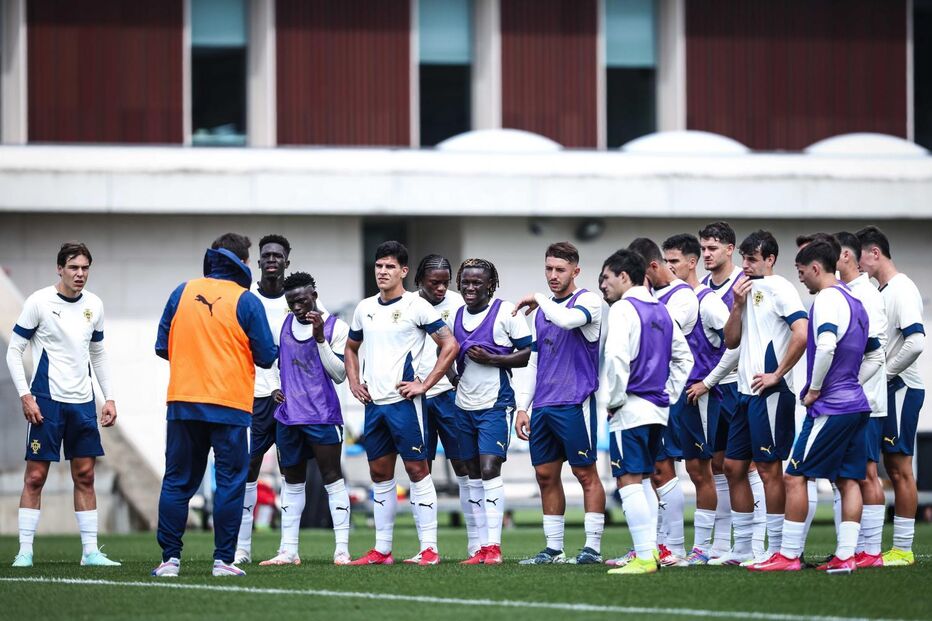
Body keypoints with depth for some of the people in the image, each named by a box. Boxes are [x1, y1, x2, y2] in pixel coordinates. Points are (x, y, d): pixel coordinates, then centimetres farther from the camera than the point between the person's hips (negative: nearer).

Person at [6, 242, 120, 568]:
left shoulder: (94, 305, 8)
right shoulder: (39, 302, -7)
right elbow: (14, 351, -4)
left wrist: (109, 398, 13)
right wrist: (25, 396, -12)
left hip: (83, 402, 5)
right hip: (47, 401, -5)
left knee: (85, 476, 6)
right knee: (35, 476, -3)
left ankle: (90, 550, 9)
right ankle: (25, 551, 1)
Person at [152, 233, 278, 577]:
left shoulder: (182, 292, 5)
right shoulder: (246, 301, -5)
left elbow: (162, 346, 7)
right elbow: (266, 356, -3)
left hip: (183, 403, 3)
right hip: (229, 406, -3)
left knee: (177, 481, 8)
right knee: (230, 481, 3)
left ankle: (170, 558, 5)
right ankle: (223, 559, -1)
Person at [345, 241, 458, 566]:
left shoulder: (416, 306, -6)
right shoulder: (365, 308, 13)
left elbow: (450, 345, -8)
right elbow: (351, 347, 29)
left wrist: (425, 384, -11)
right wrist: (354, 381, 13)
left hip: (404, 401, -6)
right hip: (373, 403, 7)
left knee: (417, 469, -6)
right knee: (379, 473, 9)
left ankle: (429, 548, -6)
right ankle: (382, 550, 14)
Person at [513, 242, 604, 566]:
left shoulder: (588, 301, -5)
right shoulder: (541, 310, 16)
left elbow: (567, 320, -28)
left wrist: (539, 300, -12)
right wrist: (522, 407, 14)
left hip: (575, 404, -7)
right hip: (543, 406, 7)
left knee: (585, 473, -3)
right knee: (546, 475, 7)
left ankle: (593, 546, 0)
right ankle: (553, 548, 13)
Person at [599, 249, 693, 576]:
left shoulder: (623, 309, -11)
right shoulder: (661, 311, 15)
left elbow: (616, 357, -23)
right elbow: (684, 358, 20)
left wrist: (613, 400, -12)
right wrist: (668, 395, 17)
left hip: (631, 408, -9)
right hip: (658, 408, 9)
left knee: (629, 481, -8)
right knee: (641, 482, 16)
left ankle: (644, 558, -12)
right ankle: (650, 551, 14)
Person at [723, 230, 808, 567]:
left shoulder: (779, 289, -9)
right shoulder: (748, 290, 17)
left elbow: (802, 334, -20)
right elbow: (731, 341, 16)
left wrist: (778, 374, -16)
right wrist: (737, 306, 1)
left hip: (770, 392, -9)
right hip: (747, 391, 9)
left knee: (769, 468, -6)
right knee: (733, 466, 10)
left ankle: (776, 549, -1)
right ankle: (744, 547, 17)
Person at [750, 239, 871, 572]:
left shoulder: (827, 299, -13)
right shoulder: (853, 301, 16)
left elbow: (826, 346, -28)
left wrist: (814, 389, -15)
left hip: (830, 407, -9)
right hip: (856, 404, 9)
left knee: (796, 477, -3)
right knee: (848, 480, 6)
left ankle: (789, 555, -3)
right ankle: (845, 555, 3)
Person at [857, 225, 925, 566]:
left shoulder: (902, 291, -14)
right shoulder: (878, 291, 16)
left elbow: (916, 341, -25)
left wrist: (885, 373, -17)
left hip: (901, 388, -10)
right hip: (883, 390, 10)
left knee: (900, 468, -7)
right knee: (893, 468, 9)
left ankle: (903, 549, -4)